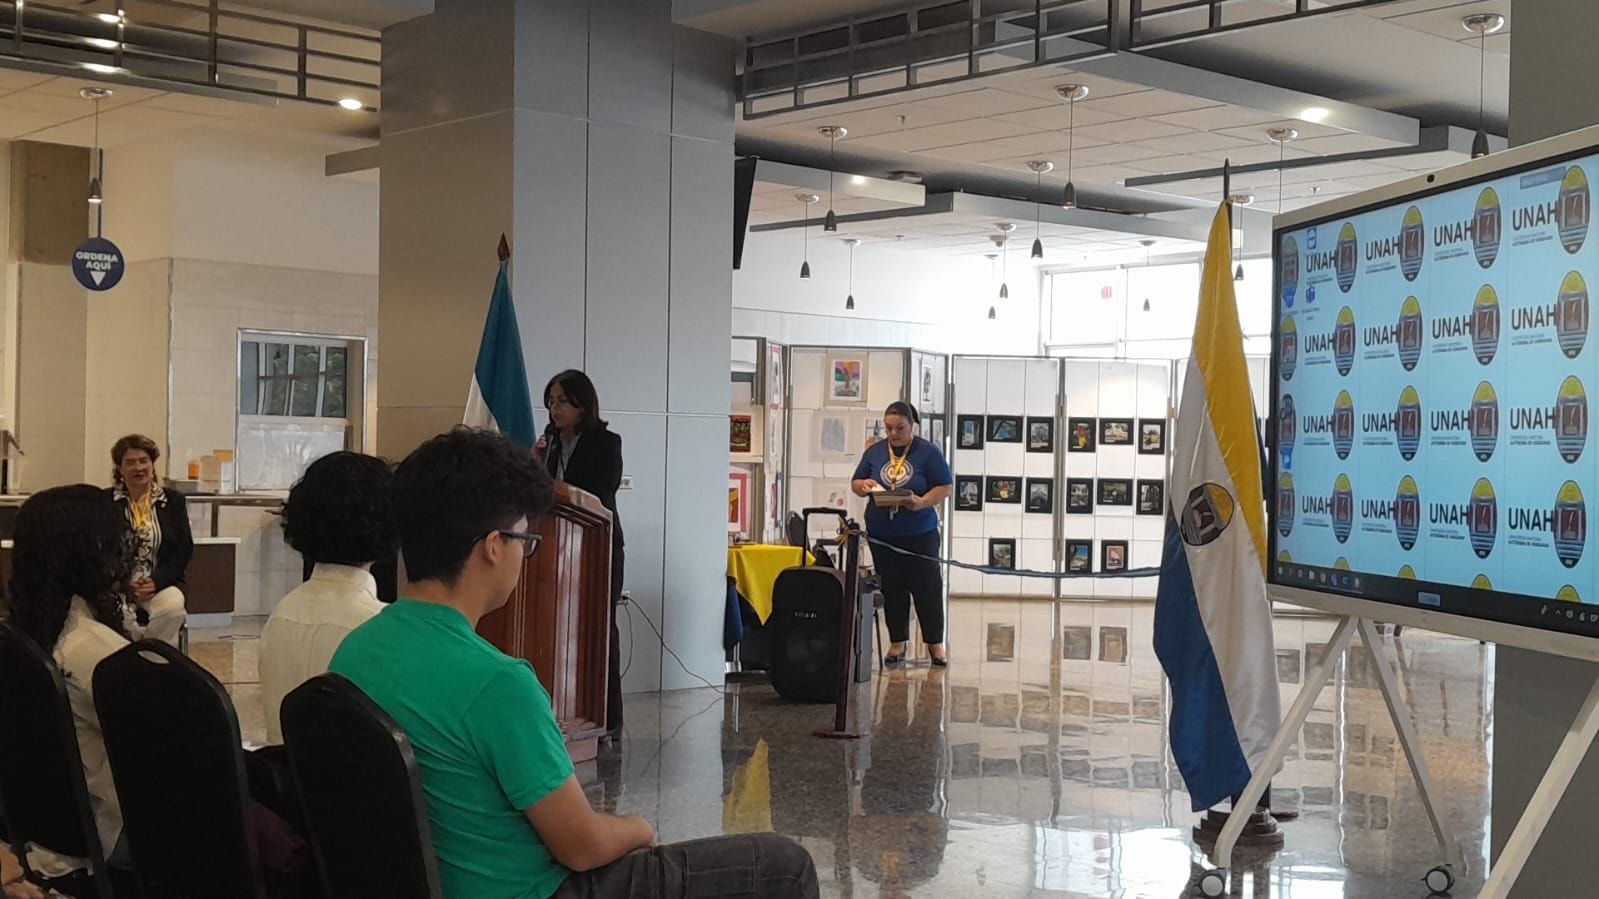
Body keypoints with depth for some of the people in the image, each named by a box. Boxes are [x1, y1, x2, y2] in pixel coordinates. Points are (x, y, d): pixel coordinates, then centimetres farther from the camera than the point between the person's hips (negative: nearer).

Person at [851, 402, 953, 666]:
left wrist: (922, 502, -21)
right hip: (881, 534, 3)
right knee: (892, 590, 8)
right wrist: (864, 485, -13)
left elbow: (945, 487, -4)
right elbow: (855, 484, 12)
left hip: (919, 534, -3)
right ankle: (898, 641, 17)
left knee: (928, 588, 0)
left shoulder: (928, 452, -2)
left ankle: (935, 643, 10)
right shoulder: (874, 452, 8)